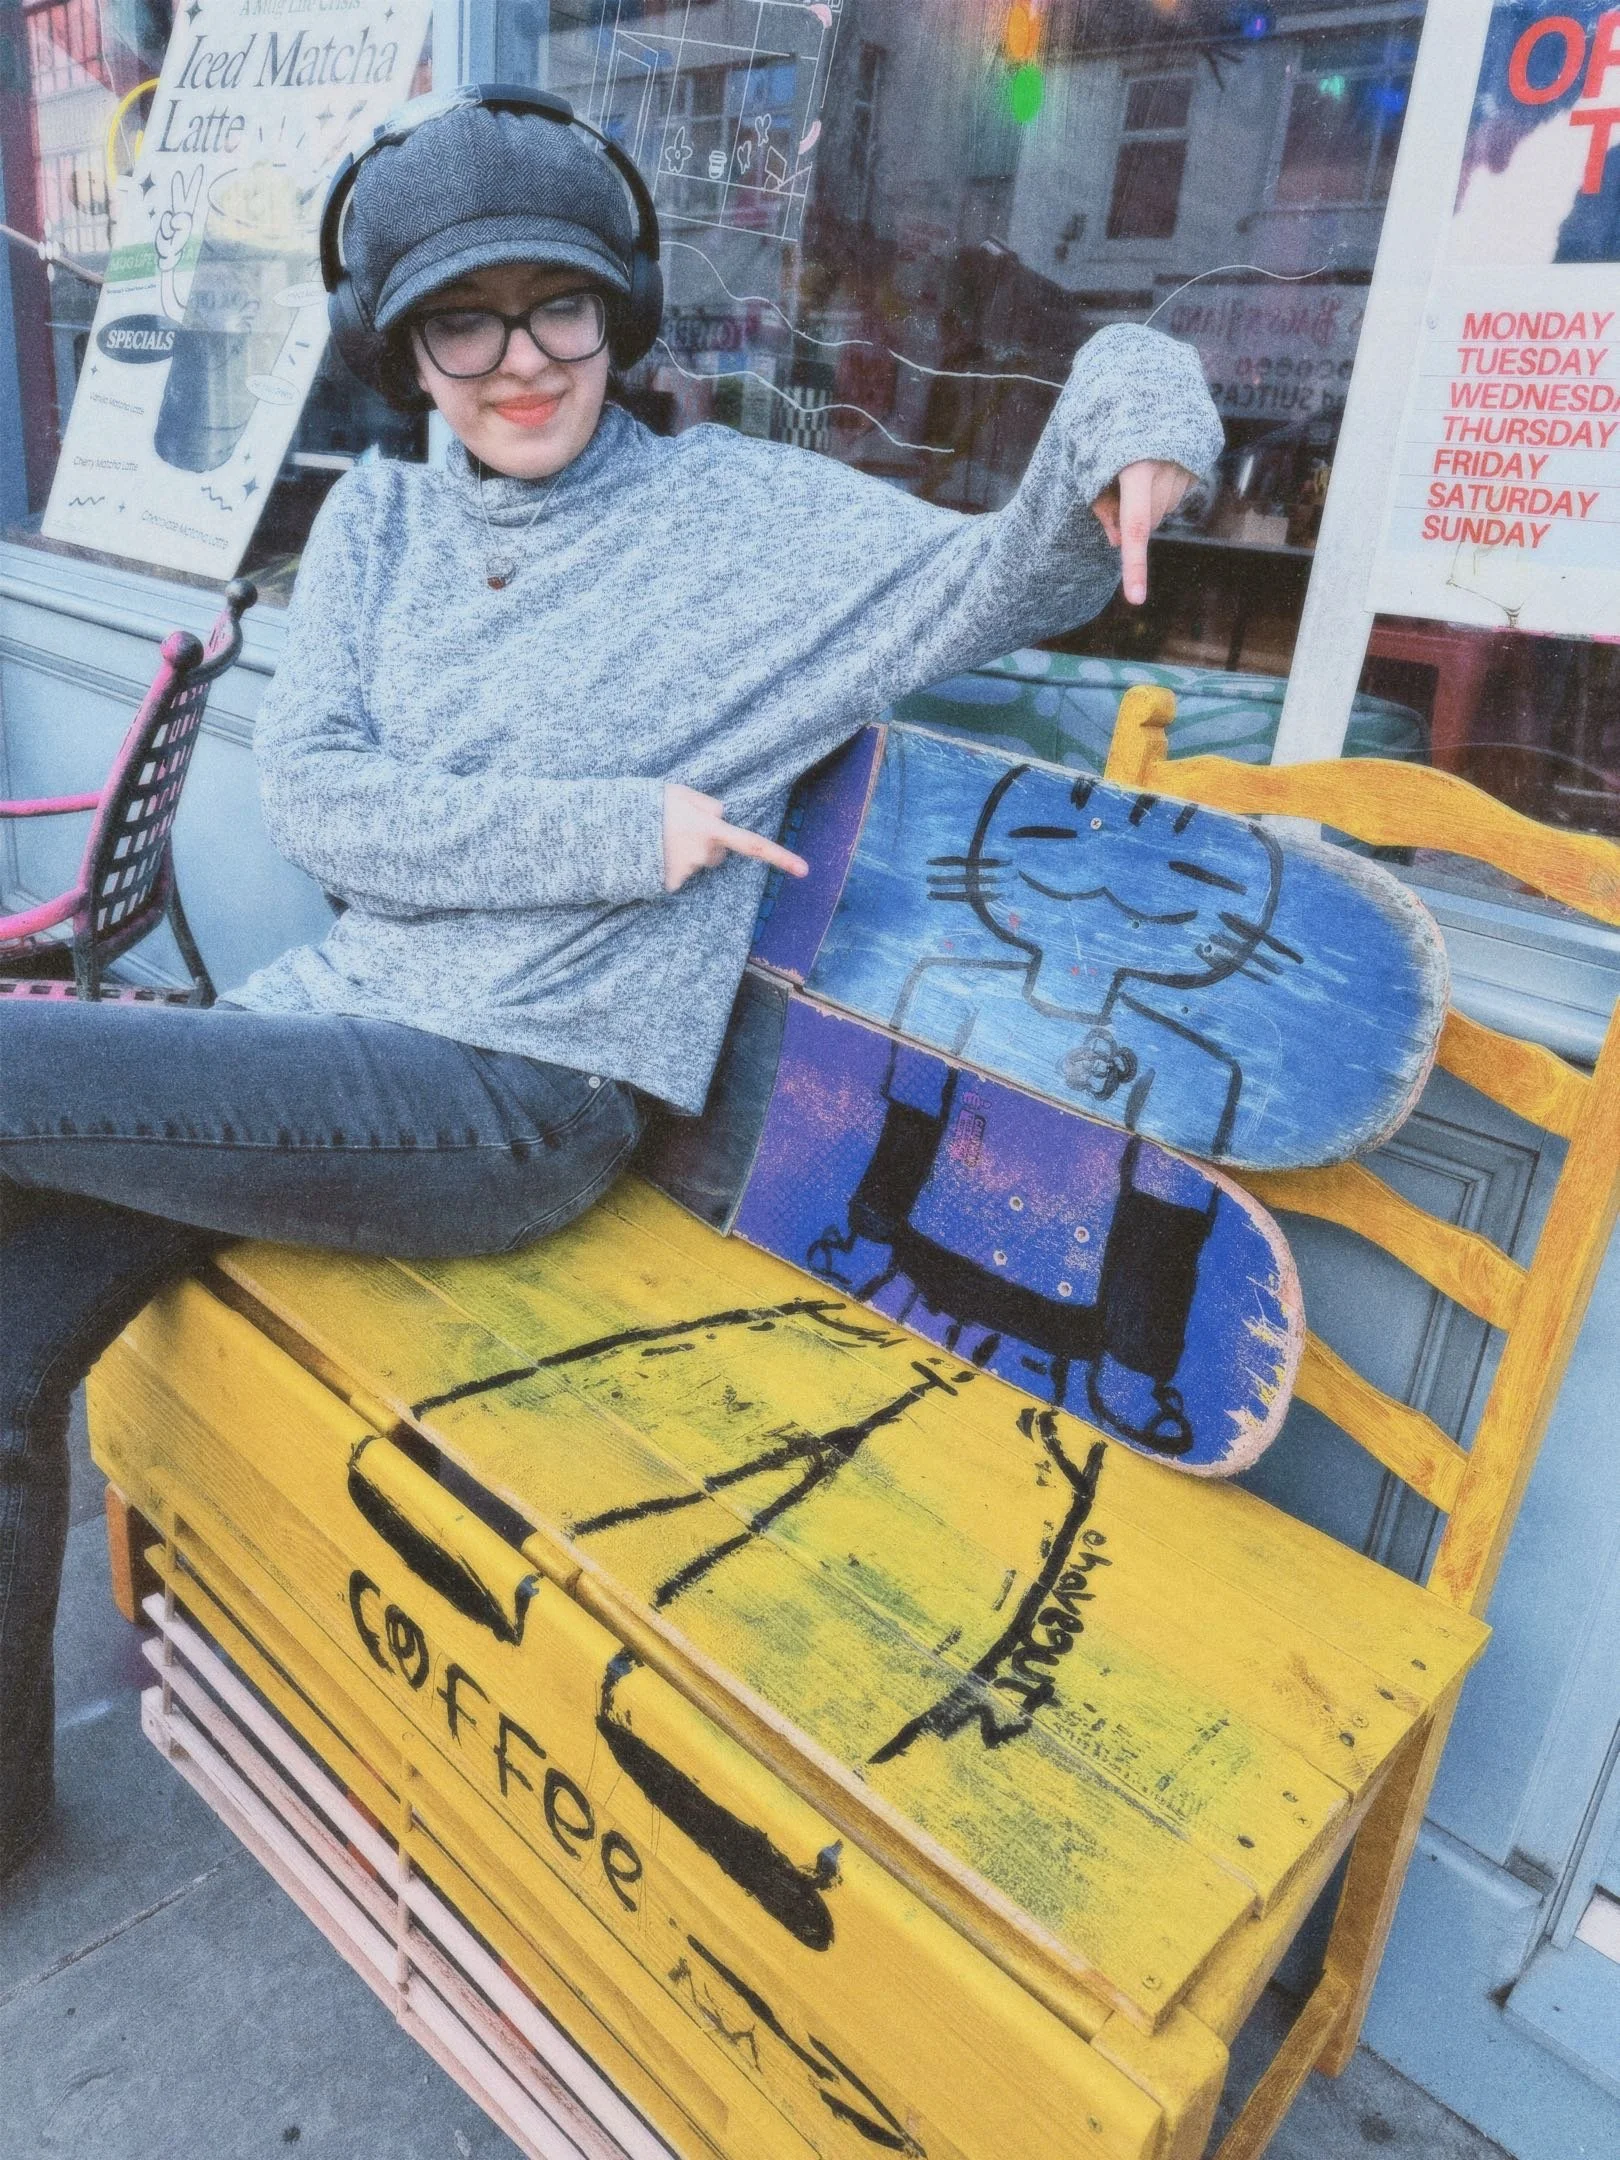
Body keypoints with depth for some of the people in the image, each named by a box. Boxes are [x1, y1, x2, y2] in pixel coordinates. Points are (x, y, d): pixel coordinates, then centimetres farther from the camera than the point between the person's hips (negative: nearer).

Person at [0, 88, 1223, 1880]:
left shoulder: (738, 515, 1)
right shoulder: (376, 522, 11)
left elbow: (1000, 587, -3)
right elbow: (309, 795, -2)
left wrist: (1125, 399, -22)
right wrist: (610, 832, -12)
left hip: (524, 1105, -5)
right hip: (328, 1021, 5)